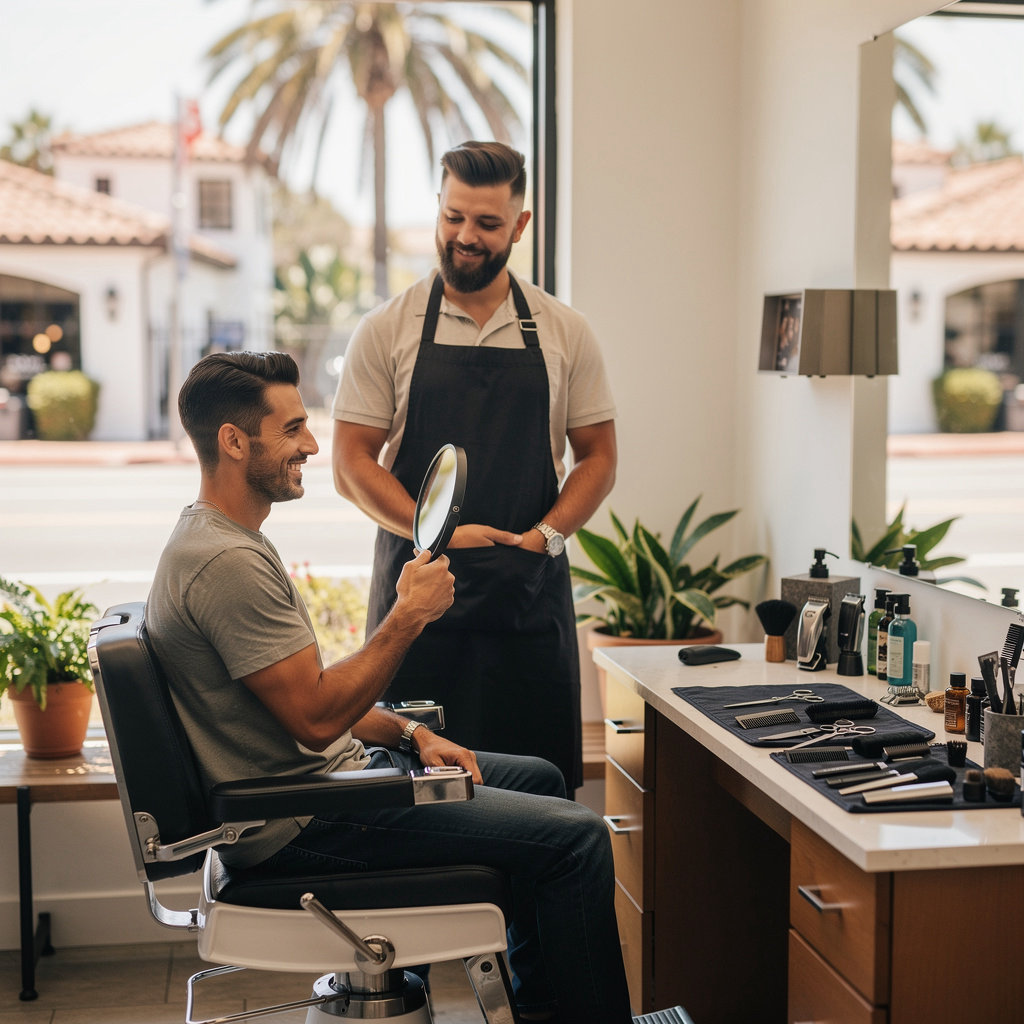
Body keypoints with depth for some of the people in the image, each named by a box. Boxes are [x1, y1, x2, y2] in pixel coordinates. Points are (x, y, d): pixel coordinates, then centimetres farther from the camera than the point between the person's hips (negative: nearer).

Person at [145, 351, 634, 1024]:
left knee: (540, 779, 23)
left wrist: (410, 734, 6)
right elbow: (316, 716, -25)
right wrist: (409, 615, -16)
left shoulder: (229, 540, 11)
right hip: (303, 824, -11)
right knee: (576, 837, -14)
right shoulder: (227, 563, -23)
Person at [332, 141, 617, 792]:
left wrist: (544, 536, -7)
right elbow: (352, 464, 0)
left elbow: (598, 458, 10)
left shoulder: (564, 332, 8)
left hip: (531, 591, 1)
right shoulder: (387, 330, 3)